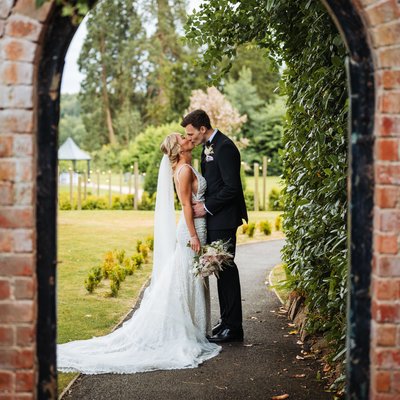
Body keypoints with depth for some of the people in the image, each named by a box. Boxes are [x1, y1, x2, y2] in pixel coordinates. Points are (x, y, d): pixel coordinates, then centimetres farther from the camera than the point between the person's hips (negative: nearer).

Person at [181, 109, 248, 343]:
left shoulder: (225, 148, -16)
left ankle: (233, 327, 3)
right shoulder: (209, 146, 15)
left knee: (226, 269, -5)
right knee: (221, 269, 12)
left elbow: (231, 187, -20)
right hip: (214, 219, 10)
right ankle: (227, 321, 19)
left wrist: (207, 207, -15)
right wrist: (202, 204, 6)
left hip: (223, 219, -10)